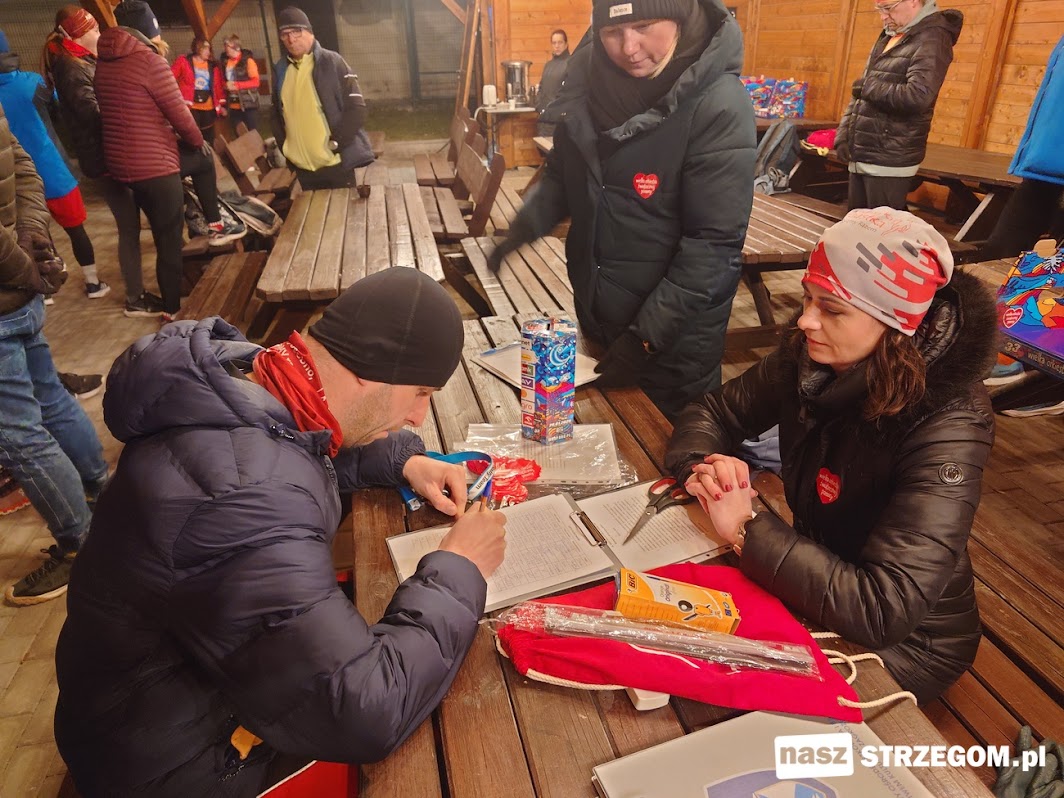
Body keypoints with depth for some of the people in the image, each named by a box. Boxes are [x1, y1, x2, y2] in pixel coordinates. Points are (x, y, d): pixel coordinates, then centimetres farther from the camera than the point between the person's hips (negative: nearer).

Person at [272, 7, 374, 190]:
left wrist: (337, 143, -15)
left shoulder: (332, 62, -5)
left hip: (337, 162, -5)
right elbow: (278, 114, 19)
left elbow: (356, 108, -10)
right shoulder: (280, 70, 10)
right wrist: (285, 149, 6)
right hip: (303, 166, 5)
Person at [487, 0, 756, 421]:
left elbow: (714, 243, -22)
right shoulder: (590, 77, -3)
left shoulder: (719, 106, -20)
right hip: (595, 313, 6)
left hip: (675, 333, -5)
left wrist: (647, 335, -22)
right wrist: (524, 227, -7)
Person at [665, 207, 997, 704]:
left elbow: (882, 611, -37)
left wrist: (744, 528, -32)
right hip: (816, 582, 5)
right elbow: (710, 414, -1)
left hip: (905, 639, -5)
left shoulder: (946, 426, -30)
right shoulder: (808, 358, -13)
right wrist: (703, 467, -22)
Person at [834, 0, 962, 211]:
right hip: (860, 156, 8)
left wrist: (871, 87, -12)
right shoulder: (888, 36, 18)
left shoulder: (931, 40, -10)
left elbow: (918, 97, -24)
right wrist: (843, 133, 8)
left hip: (889, 161, -8)